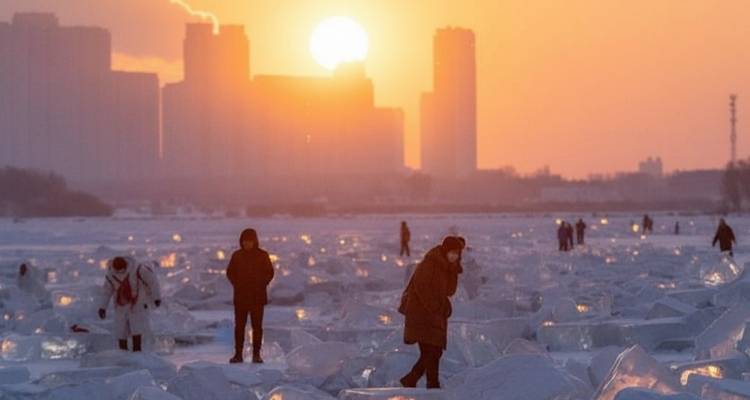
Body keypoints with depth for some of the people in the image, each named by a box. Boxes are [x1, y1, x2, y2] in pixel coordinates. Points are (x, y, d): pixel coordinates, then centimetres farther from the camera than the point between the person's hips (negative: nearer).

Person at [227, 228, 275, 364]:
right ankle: (238, 354, 4)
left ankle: (256, 354, 2)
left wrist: (261, 285, -4)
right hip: (240, 296, 2)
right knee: (239, 326, 1)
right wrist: (236, 284, 2)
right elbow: (230, 272, 13)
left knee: (257, 326, -1)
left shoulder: (262, 255, 0)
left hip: (257, 297, -1)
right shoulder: (237, 255, 5)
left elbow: (269, 273, 4)